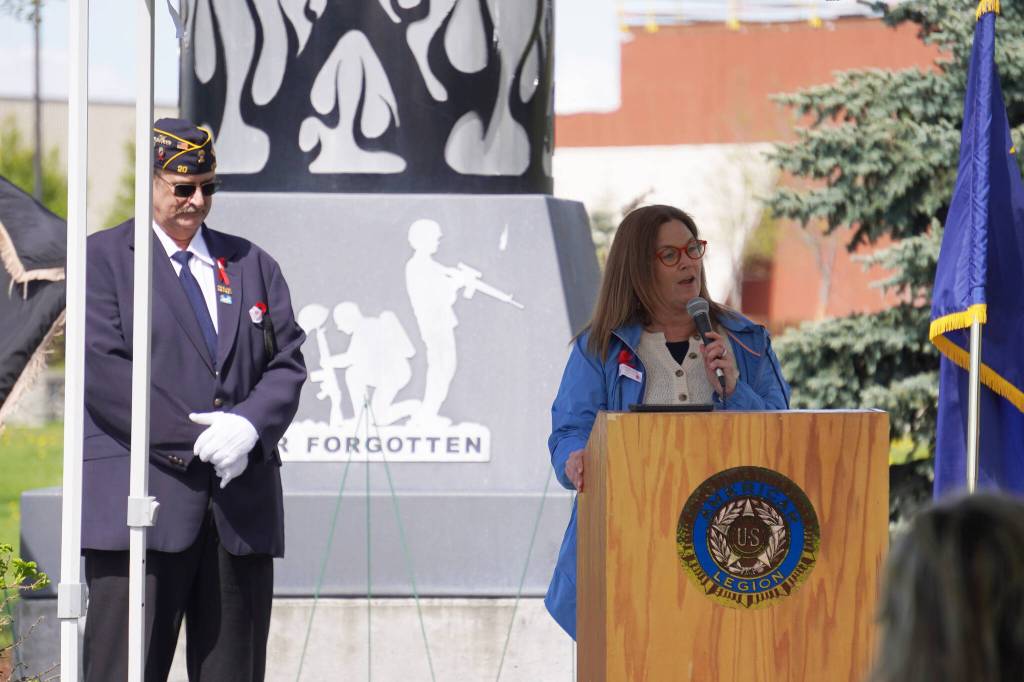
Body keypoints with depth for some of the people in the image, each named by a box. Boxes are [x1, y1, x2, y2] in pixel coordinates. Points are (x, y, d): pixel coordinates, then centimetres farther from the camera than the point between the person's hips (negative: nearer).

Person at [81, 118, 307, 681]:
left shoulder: (251, 265, 19)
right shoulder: (102, 259, 4)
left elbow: (286, 362, 12)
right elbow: (102, 369, -8)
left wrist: (249, 425, -10)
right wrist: (191, 440, -14)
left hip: (241, 505, 5)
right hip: (140, 500, -5)